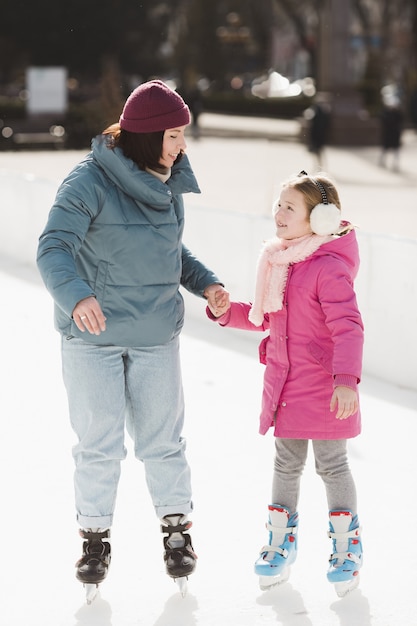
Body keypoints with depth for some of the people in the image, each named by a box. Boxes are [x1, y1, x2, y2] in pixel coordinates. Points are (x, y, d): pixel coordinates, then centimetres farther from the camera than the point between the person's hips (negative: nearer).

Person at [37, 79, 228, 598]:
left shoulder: (167, 183, 4)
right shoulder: (89, 182, -16)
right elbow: (54, 247, -24)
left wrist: (204, 282, 4)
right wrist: (76, 295, -42)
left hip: (156, 336, 4)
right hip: (92, 336, -4)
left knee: (162, 439, 10)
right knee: (99, 443, 4)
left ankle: (177, 529, 27)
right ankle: (95, 537, 21)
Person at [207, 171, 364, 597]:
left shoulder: (329, 268, -19)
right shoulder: (279, 262, 7)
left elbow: (348, 327, -25)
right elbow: (264, 318, 18)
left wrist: (347, 378, -36)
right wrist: (226, 311, 2)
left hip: (325, 391, -7)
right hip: (284, 386, 7)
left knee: (331, 466, 6)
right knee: (286, 464, 16)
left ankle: (346, 550, 22)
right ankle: (280, 545, 29)